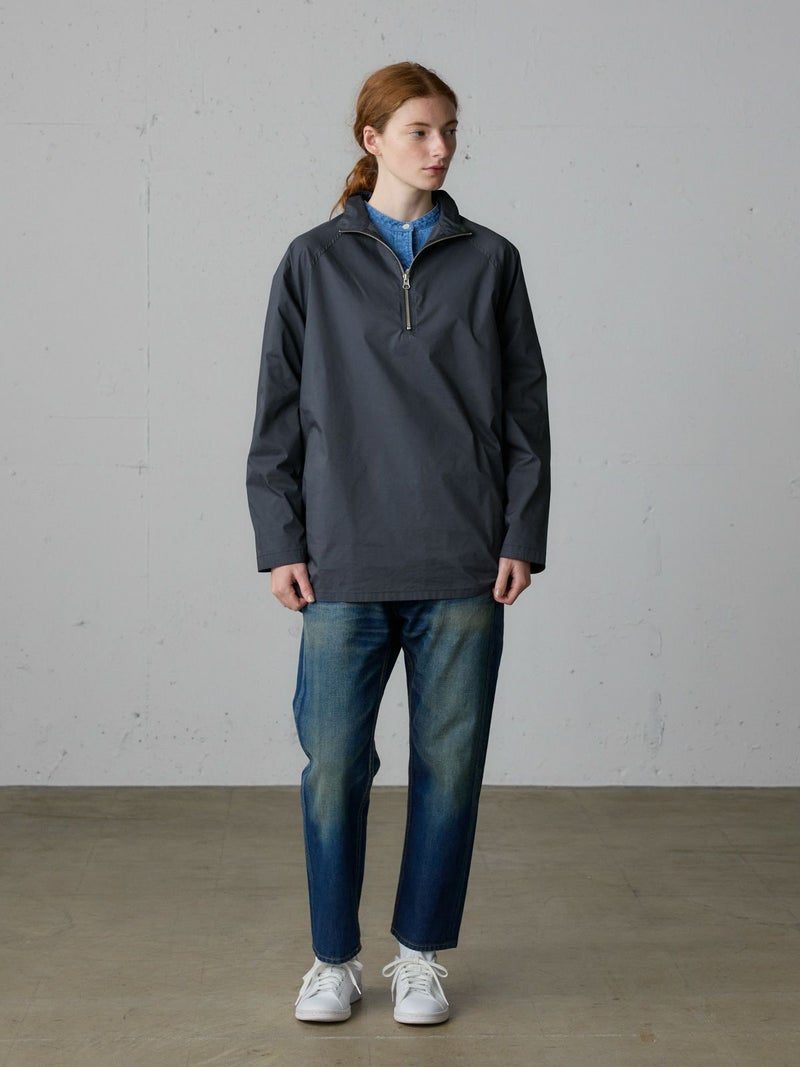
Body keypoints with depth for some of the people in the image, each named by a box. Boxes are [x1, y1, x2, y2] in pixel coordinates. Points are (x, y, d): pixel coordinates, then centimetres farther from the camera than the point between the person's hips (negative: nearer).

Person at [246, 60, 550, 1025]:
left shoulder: (489, 262, 8)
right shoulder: (314, 263, 6)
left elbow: (525, 409, 8)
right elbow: (279, 412, 6)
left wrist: (523, 536, 0)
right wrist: (280, 542, 0)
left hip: (464, 565, 1)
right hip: (345, 564, -1)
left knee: (449, 762, 6)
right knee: (332, 764, 1)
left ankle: (420, 955, 23)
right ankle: (334, 957, 20)